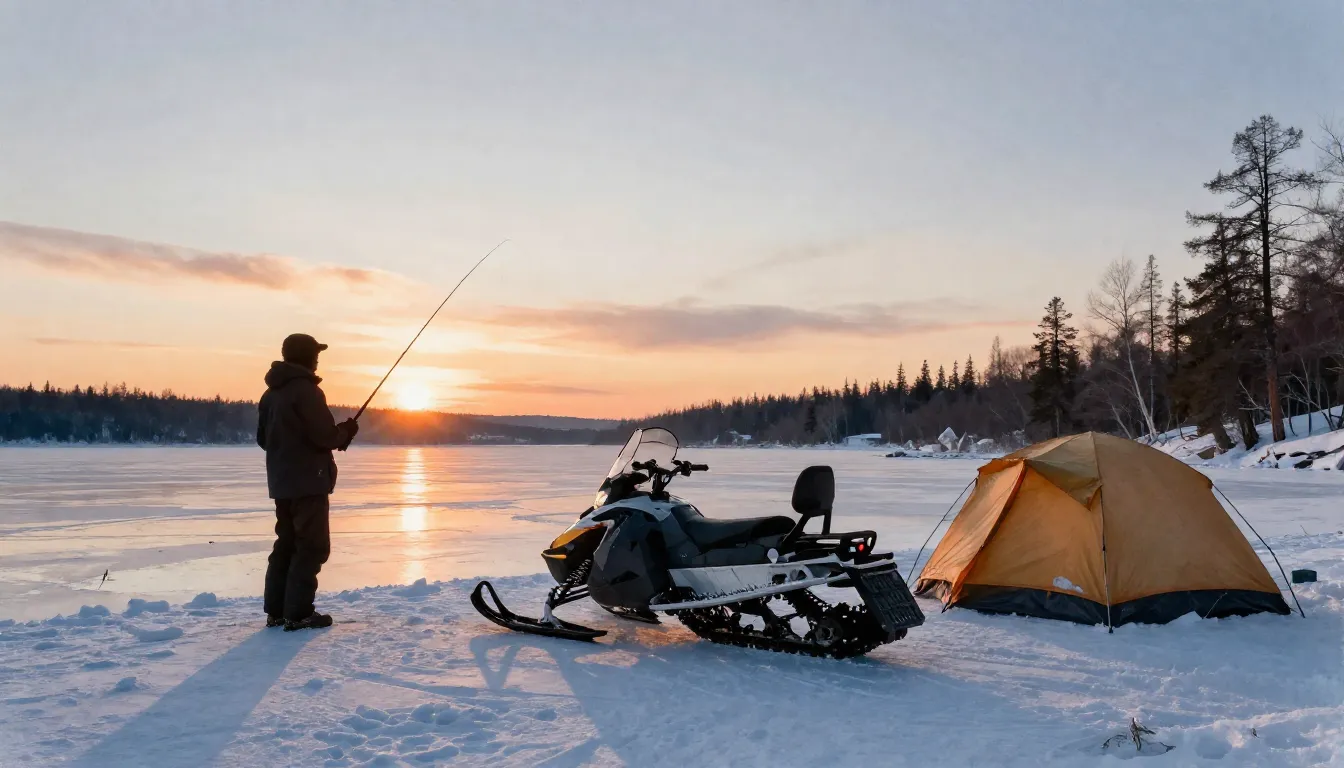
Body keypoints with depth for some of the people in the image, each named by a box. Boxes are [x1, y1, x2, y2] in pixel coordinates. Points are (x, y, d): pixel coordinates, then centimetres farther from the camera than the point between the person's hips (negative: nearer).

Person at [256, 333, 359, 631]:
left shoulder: (271, 393, 12)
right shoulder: (306, 390, -15)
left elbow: (263, 438, 19)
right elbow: (325, 436, -19)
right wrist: (346, 431, 0)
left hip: (281, 482, 9)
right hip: (309, 481, -9)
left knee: (287, 543, 15)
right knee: (312, 546, -4)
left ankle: (276, 610, 17)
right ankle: (298, 613, -5)